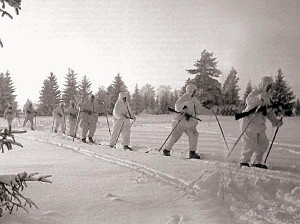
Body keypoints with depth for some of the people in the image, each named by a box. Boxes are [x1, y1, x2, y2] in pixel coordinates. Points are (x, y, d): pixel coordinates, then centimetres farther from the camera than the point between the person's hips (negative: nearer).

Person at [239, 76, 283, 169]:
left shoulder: (267, 98, 17)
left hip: (259, 125, 9)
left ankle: (256, 162, 20)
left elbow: (269, 112, 25)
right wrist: (261, 97, -43)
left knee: (264, 143, 8)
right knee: (250, 145, -7)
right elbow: (249, 101, -32)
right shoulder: (255, 92, -11)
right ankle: (243, 161, 11)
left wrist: (275, 121, 13)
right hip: (249, 122, -9)